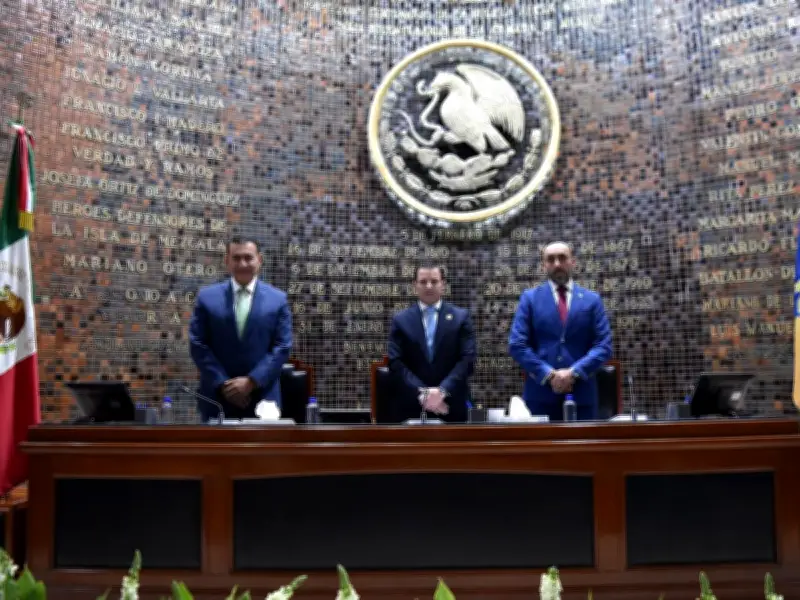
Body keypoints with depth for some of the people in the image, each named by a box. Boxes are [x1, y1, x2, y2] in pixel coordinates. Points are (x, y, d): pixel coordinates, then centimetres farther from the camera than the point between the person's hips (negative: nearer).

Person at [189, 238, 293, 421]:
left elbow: (283, 347, -1)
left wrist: (252, 381, -11)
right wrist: (222, 383, -9)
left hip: (262, 396, 0)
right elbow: (198, 345, 0)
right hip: (217, 397, 1)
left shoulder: (278, 299, 3)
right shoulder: (207, 297, 4)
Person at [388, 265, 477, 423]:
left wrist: (442, 391, -16)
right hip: (411, 406, 0)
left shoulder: (461, 316, 5)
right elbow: (396, 363, -2)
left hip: (451, 405, 0)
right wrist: (421, 393, -15)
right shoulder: (400, 320, 6)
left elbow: (467, 359, -3)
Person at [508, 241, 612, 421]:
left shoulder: (592, 299, 10)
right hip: (540, 392, -1)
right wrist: (548, 374, -12)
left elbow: (604, 346, 2)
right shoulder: (530, 298, 7)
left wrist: (574, 372, -13)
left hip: (581, 393, 1)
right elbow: (517, 345, -1)